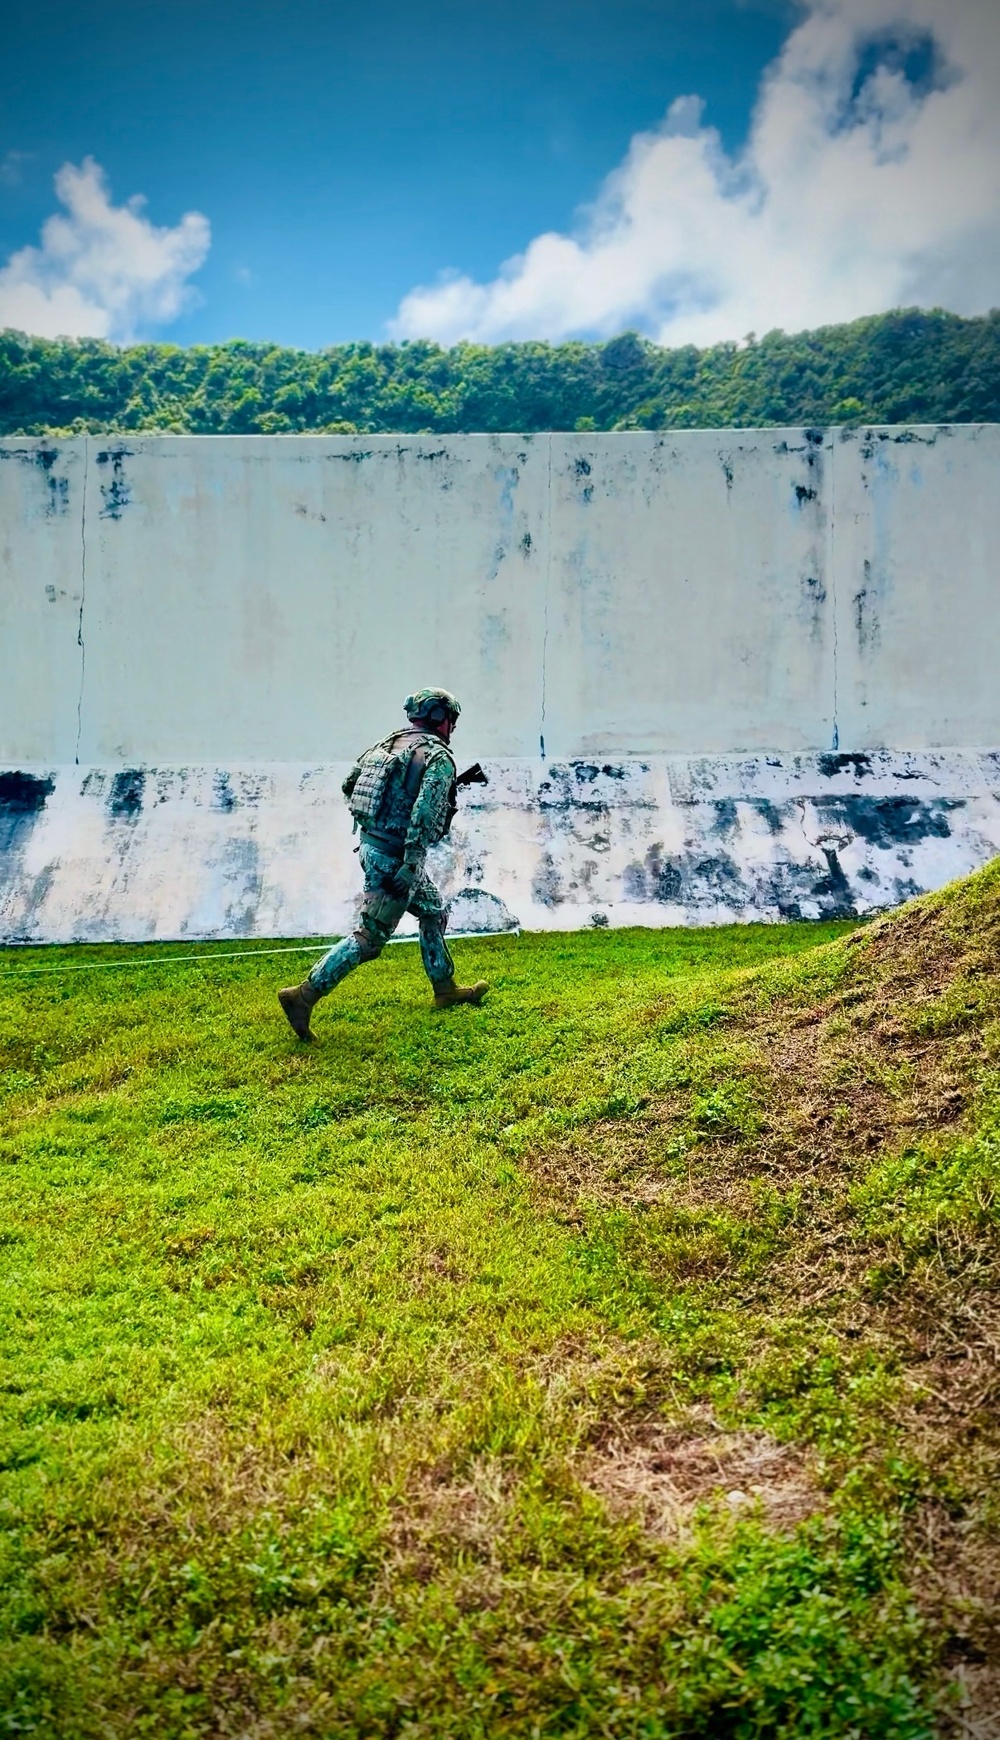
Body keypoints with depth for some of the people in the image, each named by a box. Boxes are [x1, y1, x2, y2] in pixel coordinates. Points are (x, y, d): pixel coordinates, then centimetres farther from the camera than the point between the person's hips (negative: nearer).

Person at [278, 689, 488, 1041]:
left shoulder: (391, 743, 11)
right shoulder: (438, 757, -12)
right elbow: (425, 813, -23)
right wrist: (411, 866, -26)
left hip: (371, 845, 9)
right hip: (394, 857, -9)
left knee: (433, 912, 23)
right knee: (369, 937, -5)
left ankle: (446, 989, 33)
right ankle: (303, 997, -7)